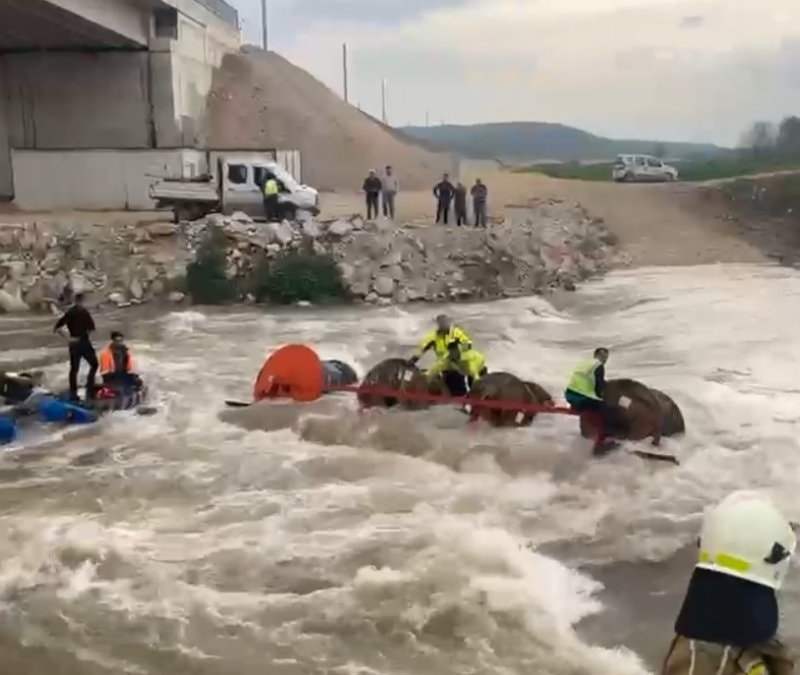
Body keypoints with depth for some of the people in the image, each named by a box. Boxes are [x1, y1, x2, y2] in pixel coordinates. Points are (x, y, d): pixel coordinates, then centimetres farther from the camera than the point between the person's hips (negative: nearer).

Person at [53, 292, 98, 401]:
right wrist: (87, 335, 3)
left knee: (74, 368, 10)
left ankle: (73, 393, 10)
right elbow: (91, 328, -16)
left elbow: (56, 328, 5)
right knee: (94, 364, 6)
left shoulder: (68, 313, 7)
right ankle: (89, 390, -3)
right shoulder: (83, 311, -9)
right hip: (84, 342, -5)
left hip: (73, 343, 5)